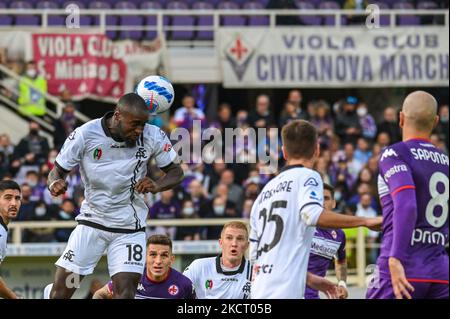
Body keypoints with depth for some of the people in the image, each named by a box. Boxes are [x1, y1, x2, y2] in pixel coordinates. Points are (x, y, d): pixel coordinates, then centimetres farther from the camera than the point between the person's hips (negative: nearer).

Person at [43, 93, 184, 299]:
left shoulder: (153, 137, -11)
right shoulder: (85, 135, -14)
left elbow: (176, 172, 1)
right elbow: (58, 171, -4)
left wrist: (156, 186, -21)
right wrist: (55, 183, -28)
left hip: (130, 229, 1)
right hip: (92, 222, 0)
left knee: (125, 292, -13)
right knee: (60, 291, -2)